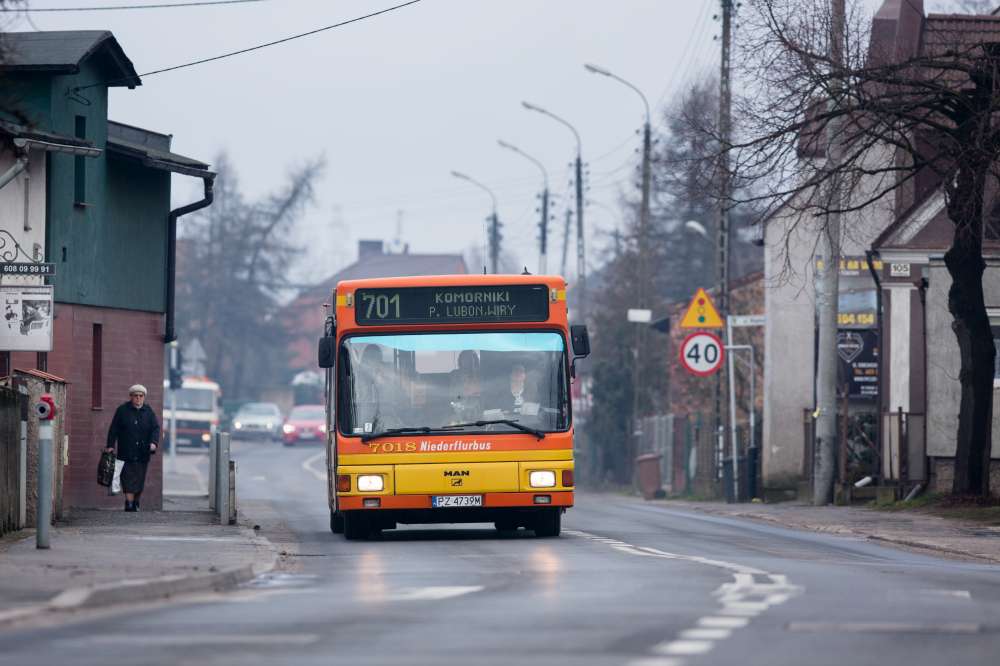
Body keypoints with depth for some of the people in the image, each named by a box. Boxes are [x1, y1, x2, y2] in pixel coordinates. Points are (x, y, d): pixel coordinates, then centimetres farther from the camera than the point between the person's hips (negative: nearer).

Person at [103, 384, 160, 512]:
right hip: (126, 453, -2)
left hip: (142, 454, 2)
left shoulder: (148, 411, 9)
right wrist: (110, 445, -5)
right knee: (128, 481, -9)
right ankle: (129, 505, -13)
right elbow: (113, 429, 3)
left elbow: (155, 428, 2)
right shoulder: (122, 410, 3)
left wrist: (154, 442, -16)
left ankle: (136, 503, 22)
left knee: (139, 481, 7)